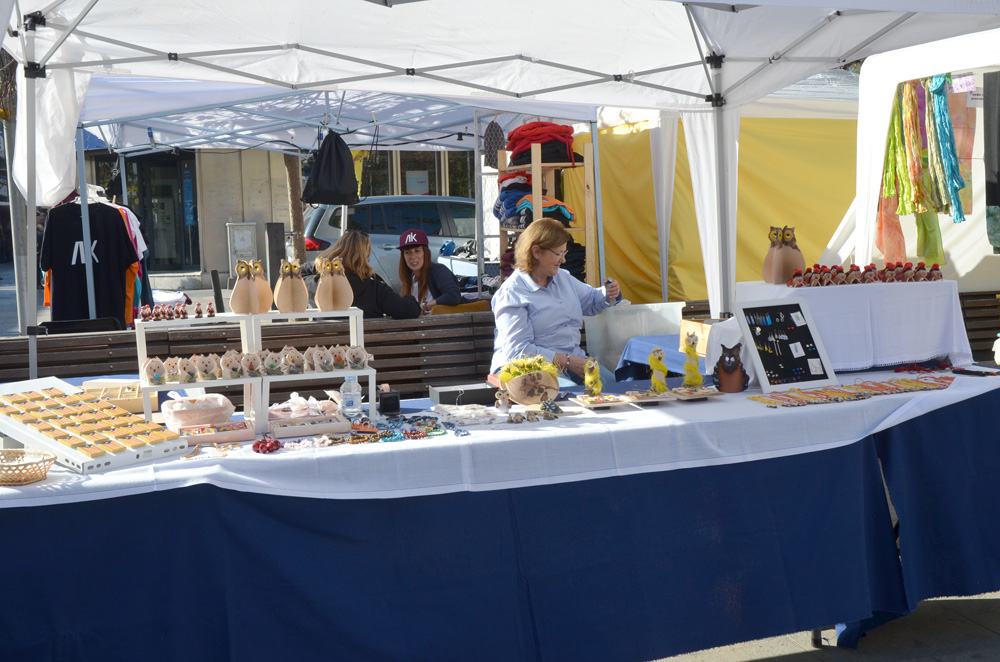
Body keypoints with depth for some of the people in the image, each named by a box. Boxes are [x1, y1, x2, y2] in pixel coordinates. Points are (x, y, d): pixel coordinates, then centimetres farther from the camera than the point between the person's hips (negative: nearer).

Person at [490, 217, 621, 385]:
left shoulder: (563, 277, 18)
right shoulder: (511, 294, -7)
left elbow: (590, 299, 37)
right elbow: (518, 350, -15)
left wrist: (608, 295, 11)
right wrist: (568, 361, -20)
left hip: (573, 360, 7)